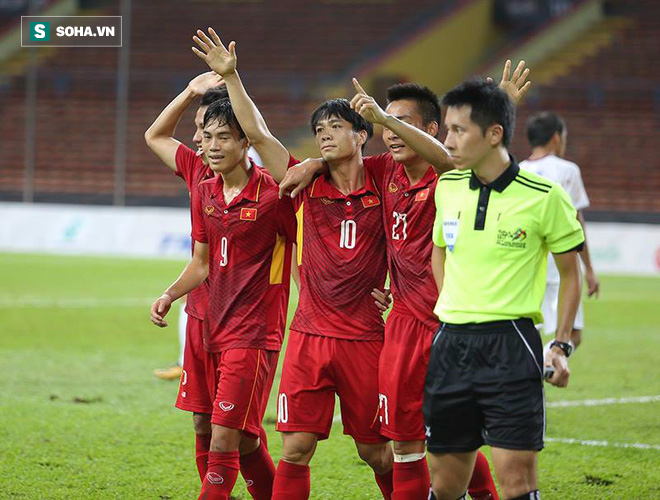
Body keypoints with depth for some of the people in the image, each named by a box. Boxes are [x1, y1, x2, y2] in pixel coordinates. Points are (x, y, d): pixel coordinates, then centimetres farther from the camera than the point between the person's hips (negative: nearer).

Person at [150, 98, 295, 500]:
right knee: (245, 440, 15)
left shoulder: (273, 195, -12)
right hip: (216, 330, 7)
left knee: (225, 439, -13)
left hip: (255, 334, -7)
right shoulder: (206, 193, 10)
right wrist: (170, 295, 4)